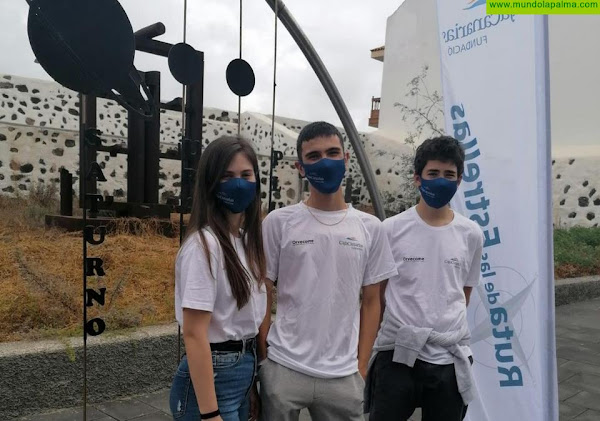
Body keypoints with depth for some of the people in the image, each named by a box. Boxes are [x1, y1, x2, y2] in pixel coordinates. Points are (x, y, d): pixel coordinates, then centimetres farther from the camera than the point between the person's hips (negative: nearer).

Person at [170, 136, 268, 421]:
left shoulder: (247, 238, 5)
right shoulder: (204, 244, -20)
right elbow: (194, 335, -21)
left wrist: (251, 371, 12)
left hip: (245, 371, 8)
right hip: (214, 377, -8)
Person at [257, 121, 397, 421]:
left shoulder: (370, 229, 3)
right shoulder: (278, 223, -4)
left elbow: (370, 302, 7)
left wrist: (361, 367, 4)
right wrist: (262, 361, -1)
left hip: (343, 376, 2)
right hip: (283, 370, -1)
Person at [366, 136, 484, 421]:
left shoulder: (471, 234, 1)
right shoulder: (391, 229, -6)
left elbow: (464, 294, 13)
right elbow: (376, 293, 3)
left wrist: (446, 328, 11)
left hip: (450, 358, 3)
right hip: (397, 354, -2)